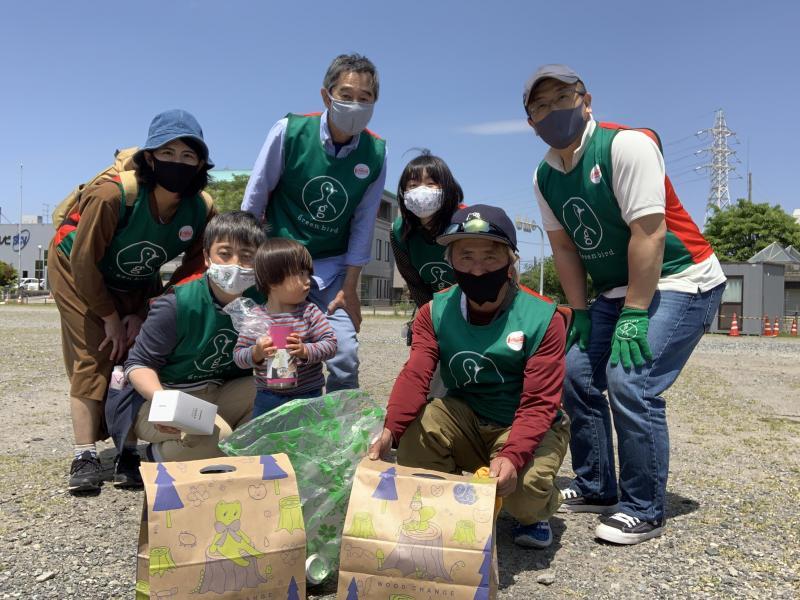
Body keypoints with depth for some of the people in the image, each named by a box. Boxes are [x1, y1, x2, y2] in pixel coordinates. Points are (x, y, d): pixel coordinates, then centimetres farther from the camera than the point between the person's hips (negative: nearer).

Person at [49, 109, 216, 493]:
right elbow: (84, 263, -24)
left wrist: (143, 314, -13)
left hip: (138, 285, 4)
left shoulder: (202, 211, -22)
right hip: (77, 272, -4)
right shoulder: (112, 195, -34)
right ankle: (85, 456, -7)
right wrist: (110, 317, -15)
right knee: (96, 357, -13)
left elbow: (192, 272, -9)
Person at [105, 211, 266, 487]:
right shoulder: (177, 305, -20)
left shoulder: (259, 302, -7)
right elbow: (139, 363, -15)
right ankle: (156, 458, -1)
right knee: (215, 436, -33)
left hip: (216, 397, 5)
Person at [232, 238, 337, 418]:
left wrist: (306, 351, -25)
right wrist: (255, 354, -21)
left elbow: (330, 343, -9)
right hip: (268, 397, 1)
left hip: (308, 396, 0)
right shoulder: (255, 317, -4)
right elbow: (238, 356, 0)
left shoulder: (309, 312, -5)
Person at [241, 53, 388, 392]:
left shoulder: (375, 154, -7)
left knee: (346, 357, -7)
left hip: (331, 267, 2)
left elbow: (363, 223, -1)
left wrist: (349, 286, -1)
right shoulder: (290, 131, -14)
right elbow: (253, 200, -5)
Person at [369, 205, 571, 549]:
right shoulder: (435, 313, -7)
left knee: (523, 487, -32)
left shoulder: (542, 319, -17)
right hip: (466, 421, 3)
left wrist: (512, 456, -39)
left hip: (527, 429, -2)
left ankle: (536, 512, 10)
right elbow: (416, 375, -21)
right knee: (414, 425, -26)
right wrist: (390, 431, -40)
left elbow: (539, 403, -20)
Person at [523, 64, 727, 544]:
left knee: (631, 382, -19)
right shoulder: (545, 176, 2)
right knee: (577, 374, 3)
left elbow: (648, 234, -24)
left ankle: (644, 511, -3)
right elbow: (565, 247, 6)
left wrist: (634, 316, -23)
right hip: (617, 289, 8)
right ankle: (596, 489, 19)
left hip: (679, 282, -7)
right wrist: (580, 313, 1)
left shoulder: (626, 145, -20)